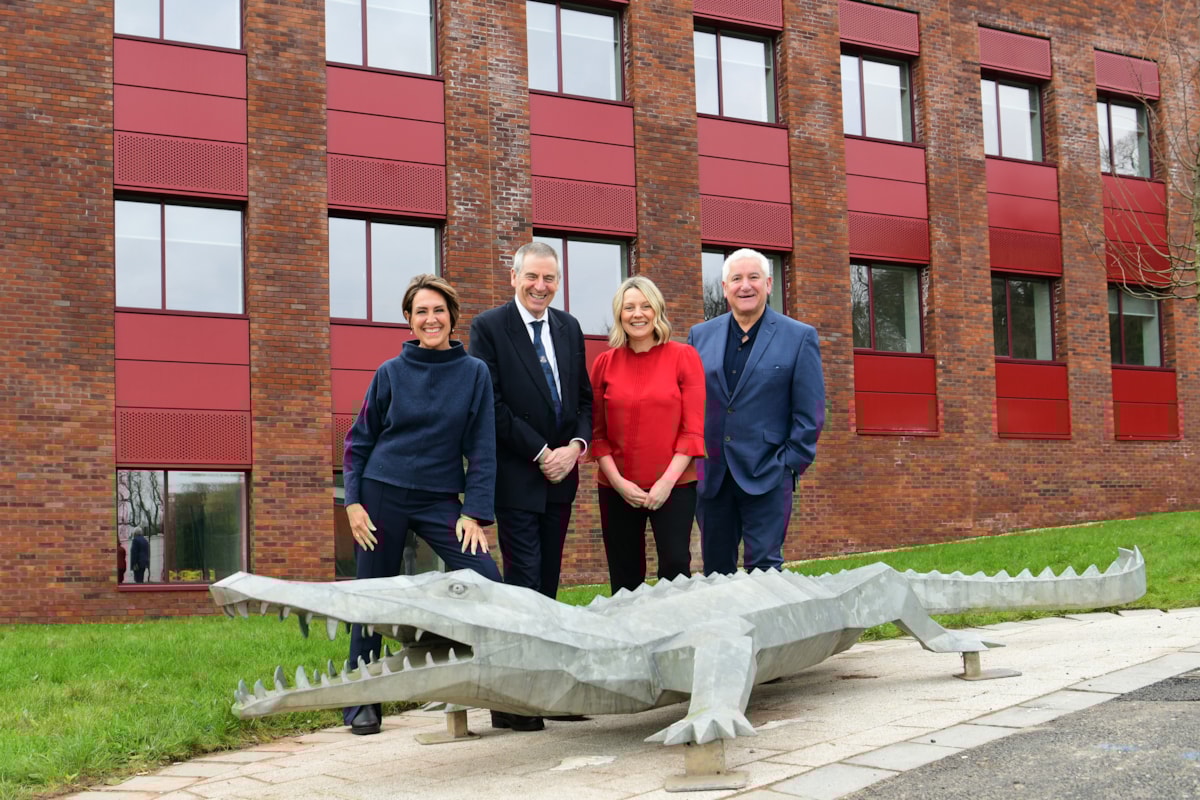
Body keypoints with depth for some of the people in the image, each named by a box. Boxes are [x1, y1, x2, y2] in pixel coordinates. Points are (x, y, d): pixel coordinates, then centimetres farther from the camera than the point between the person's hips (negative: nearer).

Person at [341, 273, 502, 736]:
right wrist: (353, 502, -3)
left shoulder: (474, 373, 1)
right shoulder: (391, 373, 1)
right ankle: (360, 702, 18)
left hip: (441, 499, 0)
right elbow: (359, 440, 6)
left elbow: (481, 449, 0)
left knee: (487, 580, -14)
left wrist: (476, 513, -7)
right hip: (383, 494, 0)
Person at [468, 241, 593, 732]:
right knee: (523, 584, -8)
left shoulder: (569, 328, 13)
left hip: (560, 474, 6)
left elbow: (583, 397, 14)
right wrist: (541, 453, -13)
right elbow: (492, 404, -11)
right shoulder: (488, 328, -5)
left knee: (547, 583, 9)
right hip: (517, 477, -6)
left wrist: (575, 445, -4)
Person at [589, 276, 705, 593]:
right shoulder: (605, 363, 5)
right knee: (624, 579, 5)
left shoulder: (684, 357, 0)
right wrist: (618, 481, -8)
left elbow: (693, 428, -4)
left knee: (675, 568, -9)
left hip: (673, 486, -2)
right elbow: (597, 432, 5)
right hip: (617, 488, 2)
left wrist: (667, 481, -12)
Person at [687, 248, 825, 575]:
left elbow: (810, 411, -1)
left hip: (767, 474, -3)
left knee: (765, 568, -6)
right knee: (715, 569, 9)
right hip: (710, 474, 4)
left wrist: (790, 463, -7)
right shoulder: (700, 336, 10)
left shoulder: (800, 337, 1)